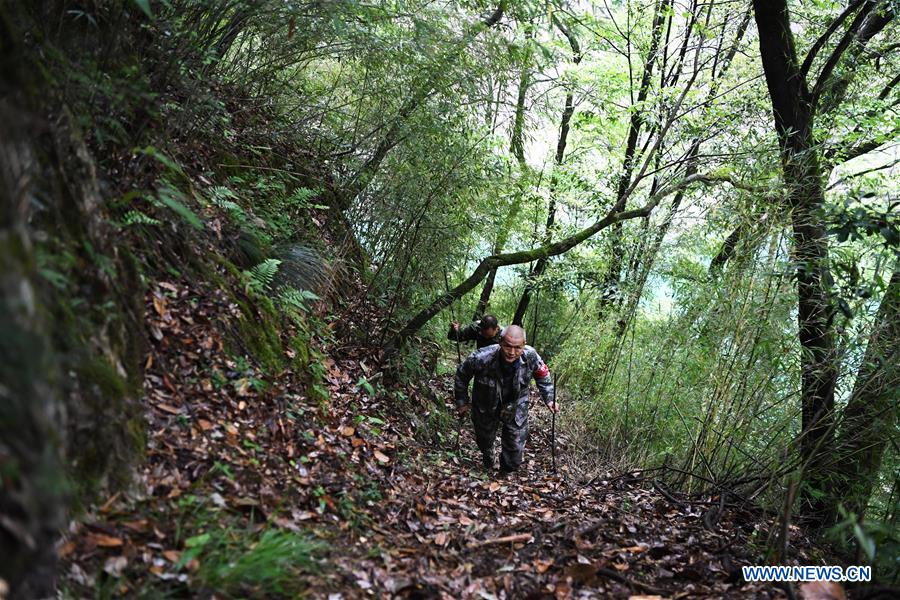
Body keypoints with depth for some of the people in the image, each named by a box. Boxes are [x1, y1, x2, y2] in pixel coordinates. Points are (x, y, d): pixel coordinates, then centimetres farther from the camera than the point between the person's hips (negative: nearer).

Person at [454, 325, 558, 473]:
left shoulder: (530, 356, -29)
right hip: (486, 409, -1)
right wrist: (462, 402, -6)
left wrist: (549, 399, -12)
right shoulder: (482, 358, -37)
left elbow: (543, 375, -4)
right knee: (485, 439, 25)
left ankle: (507, 473, 42)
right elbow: (461, 375, -15)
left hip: (516, 409, 1)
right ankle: (488, 463, 62)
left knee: (516, 449, 9)